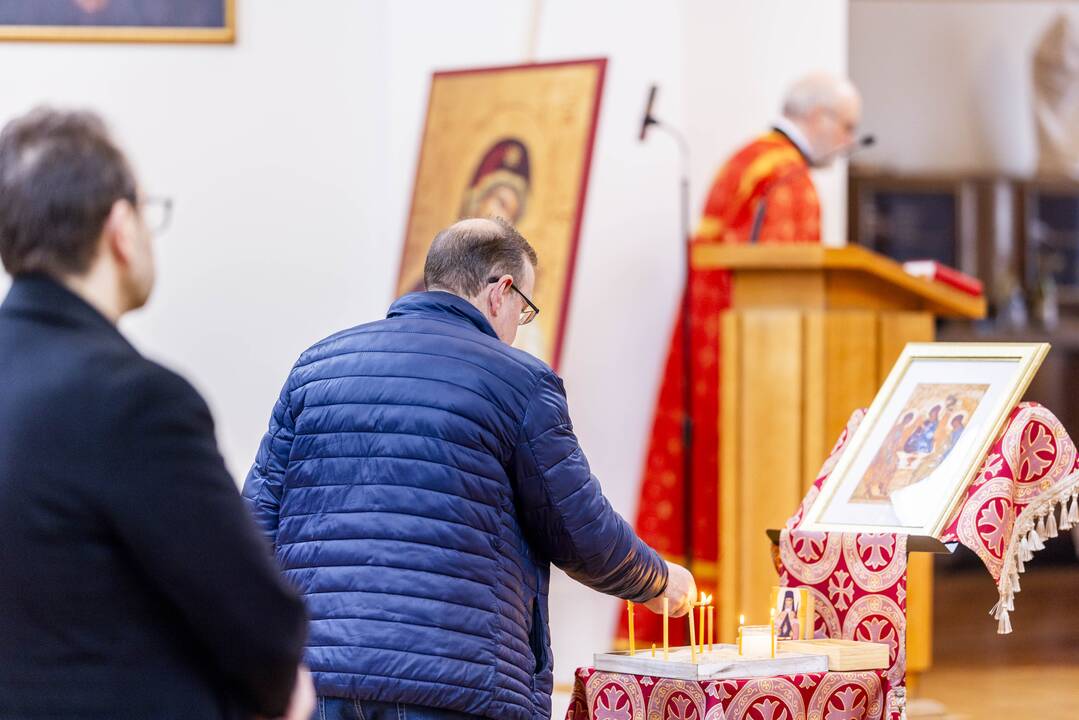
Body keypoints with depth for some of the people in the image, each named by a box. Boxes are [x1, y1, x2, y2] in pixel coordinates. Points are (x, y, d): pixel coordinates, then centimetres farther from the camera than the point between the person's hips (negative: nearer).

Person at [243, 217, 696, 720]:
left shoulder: (316, 365, 14)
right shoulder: (519, 381, 0)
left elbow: (259, 515, 12)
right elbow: (582, 534, 5)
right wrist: (661, 584, 24)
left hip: (317, 678, 5)